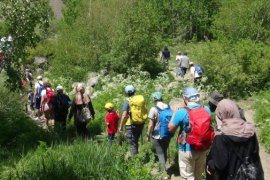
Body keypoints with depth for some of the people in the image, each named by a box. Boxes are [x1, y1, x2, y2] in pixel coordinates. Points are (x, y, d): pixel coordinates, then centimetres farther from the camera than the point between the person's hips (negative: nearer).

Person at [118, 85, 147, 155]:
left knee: (132, 143, 4)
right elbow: (145, 110, 8)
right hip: (141, 123, 6)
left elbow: (124, 115, -15)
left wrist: (121, 126, -8)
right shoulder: (141, 98, 2)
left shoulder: (127, 101, -13)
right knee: (136, 141, 23)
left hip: (131, 124, -6)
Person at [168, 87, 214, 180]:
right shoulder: (206, 109, -6)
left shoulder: (182, 112, -21)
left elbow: (171, 128, -9)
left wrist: (175, 112, 1)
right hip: (204, 149, 5)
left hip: (188, 150, -5)